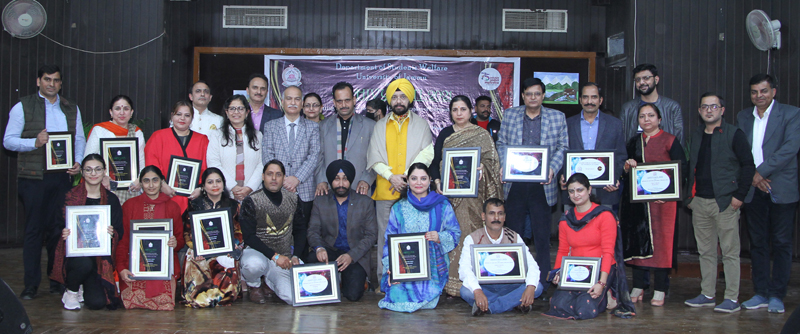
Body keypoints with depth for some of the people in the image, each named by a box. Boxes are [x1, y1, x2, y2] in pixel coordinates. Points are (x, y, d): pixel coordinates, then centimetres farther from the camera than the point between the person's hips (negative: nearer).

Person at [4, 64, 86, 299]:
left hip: (62, 176, 3)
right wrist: (34, 142, -17)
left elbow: (80, 140, 14)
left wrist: (78, 163, -4)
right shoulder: (23, 107, 4)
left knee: (59, 228, 4)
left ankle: (58, 281, 13)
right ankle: (31, 284, 8)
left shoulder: (71, 109, 15)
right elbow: (8, 140, -1)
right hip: (33, 177, -3)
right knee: (34, 229, 1)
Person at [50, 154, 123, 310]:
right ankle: (71, 291, -2)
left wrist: (112, 233, -16)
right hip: (73, 253, -1)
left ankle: (85, 287, 22)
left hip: (101, 257, 1)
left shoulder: (111, 199, 6)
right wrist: (63, 234, -19)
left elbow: (120, 233, 6)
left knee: (97, 302, -17)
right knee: (84, 263, -38)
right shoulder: (70, 197, 1)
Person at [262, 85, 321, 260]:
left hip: (304, 190, 0)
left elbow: (314, 156, 0)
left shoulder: (312, 127, 12)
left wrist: (297, 178, -12)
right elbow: (267, 155, 4)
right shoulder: (270, 126, 14)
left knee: (301, 233, -1)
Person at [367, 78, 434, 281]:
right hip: (385, 190, 1)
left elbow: (426, 154, 0)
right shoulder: (380, 126, 14)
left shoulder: (421, 124, 10)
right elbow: (374, 157, 6)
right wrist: (391, 176, -10)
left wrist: (407, 175, -11)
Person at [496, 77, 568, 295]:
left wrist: (553, 168, -10)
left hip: (542, 185, -1)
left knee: (542, 235, 2)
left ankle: (541, 281, 10)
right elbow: (501, 143, 12)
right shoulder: (510, 115, 10)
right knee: (514, 233, 7)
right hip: (514, 184, 1)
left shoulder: (557, 117, 6)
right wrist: (504, 165, -4)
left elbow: (563, 147, 6)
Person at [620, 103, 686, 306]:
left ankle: (660, 290, 0)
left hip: (662, 199, -4)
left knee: (660, 241, -5)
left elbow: (681, 169, -5)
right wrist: (627, 167, -6)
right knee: (637, 240, 3)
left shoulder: (669, 141, 1)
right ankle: (638, 287, 10)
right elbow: (623, 169, 18)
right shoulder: (634, 142, 15)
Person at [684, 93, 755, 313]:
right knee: (705, 251, 11)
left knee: (730, 252, -2)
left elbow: (748, 165, -7)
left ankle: (732, 299, 3)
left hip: (725, 202, -6)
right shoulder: (696, 136, 14)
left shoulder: (734, 135, -4)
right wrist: (689, 195, 12)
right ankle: (707, 295, 18)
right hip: (699, 202, 6)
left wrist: (739, 195, -13)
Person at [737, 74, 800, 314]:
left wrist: (761, 172, -15)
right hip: (753, 189, 4)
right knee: (758, 242, 7)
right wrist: (751, 177, -7)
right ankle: (762, 294, 14)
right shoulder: (743, 117, 12)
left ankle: (777, 295, 7)